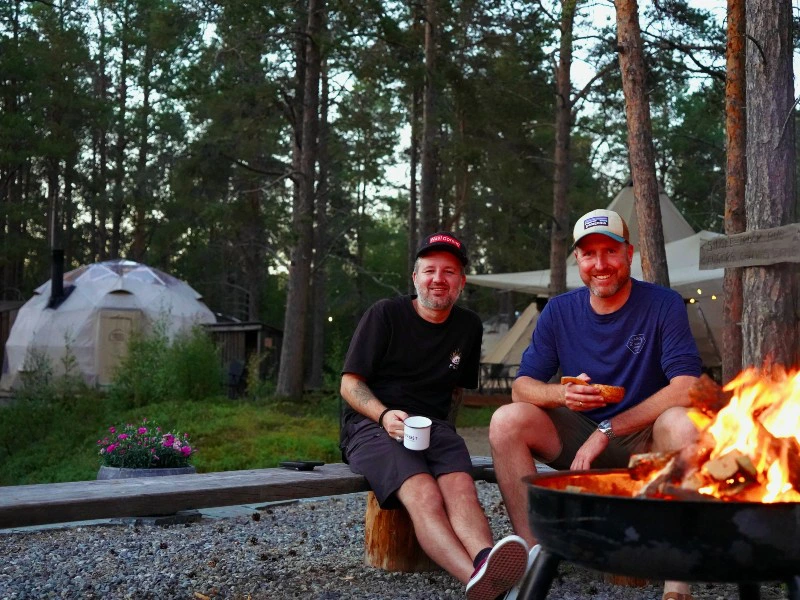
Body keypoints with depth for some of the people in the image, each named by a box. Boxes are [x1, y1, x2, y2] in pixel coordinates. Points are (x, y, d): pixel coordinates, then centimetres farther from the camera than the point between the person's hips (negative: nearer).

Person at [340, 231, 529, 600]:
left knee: (461, 487, -32)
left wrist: (433, 425, 11)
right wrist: (384, 415, -19)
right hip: (373, 425, -4)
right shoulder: (384, 315, 1)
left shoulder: (469, 327, 14)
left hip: (434, 426, 4)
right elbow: (350, 384, 0)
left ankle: (485, 563, -61)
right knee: (424, 495, -35)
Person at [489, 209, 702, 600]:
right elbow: (521, 386, -2)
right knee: (507, 420, -21)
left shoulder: (664, 304, -8)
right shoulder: (559, 312, 2)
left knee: (684, 423, -35)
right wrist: (562, 394, -25)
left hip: (644, 440, -3)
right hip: (578, 436, 3)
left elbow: (686, 389, -20)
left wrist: (607, 430, -22)